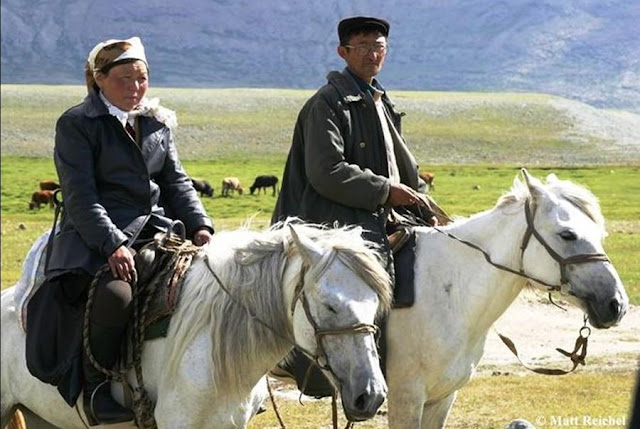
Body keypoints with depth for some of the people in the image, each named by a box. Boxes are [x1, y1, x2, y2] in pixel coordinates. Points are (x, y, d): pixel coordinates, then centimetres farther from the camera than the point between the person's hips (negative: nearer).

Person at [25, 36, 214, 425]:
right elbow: (81, 196, -11)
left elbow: (177, 183, 17)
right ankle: (96, 385, -13)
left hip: (156, 231, 6)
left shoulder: (158, 123, 18)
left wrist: (199, 226, -2)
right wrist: (112, 244, -25)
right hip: (98, 237, -6)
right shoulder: (76, 125, -1)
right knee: (115, 295, -35)